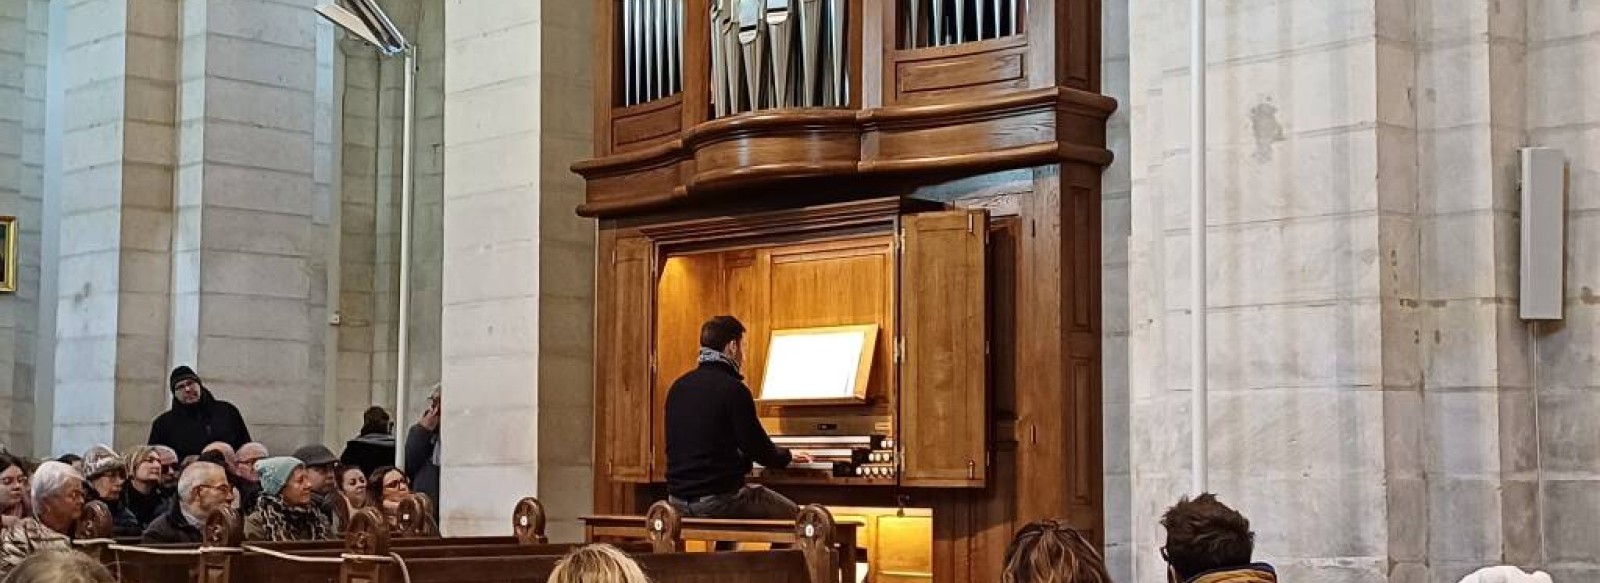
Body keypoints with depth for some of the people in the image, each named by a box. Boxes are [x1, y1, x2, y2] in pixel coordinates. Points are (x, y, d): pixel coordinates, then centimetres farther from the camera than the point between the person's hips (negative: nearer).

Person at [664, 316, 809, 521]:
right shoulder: (733, 389, -13)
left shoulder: (678, 387, 9)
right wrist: (787, 457, 11)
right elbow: (758, 448, -11)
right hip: (717, 500, -7)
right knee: (790, 513, 12)